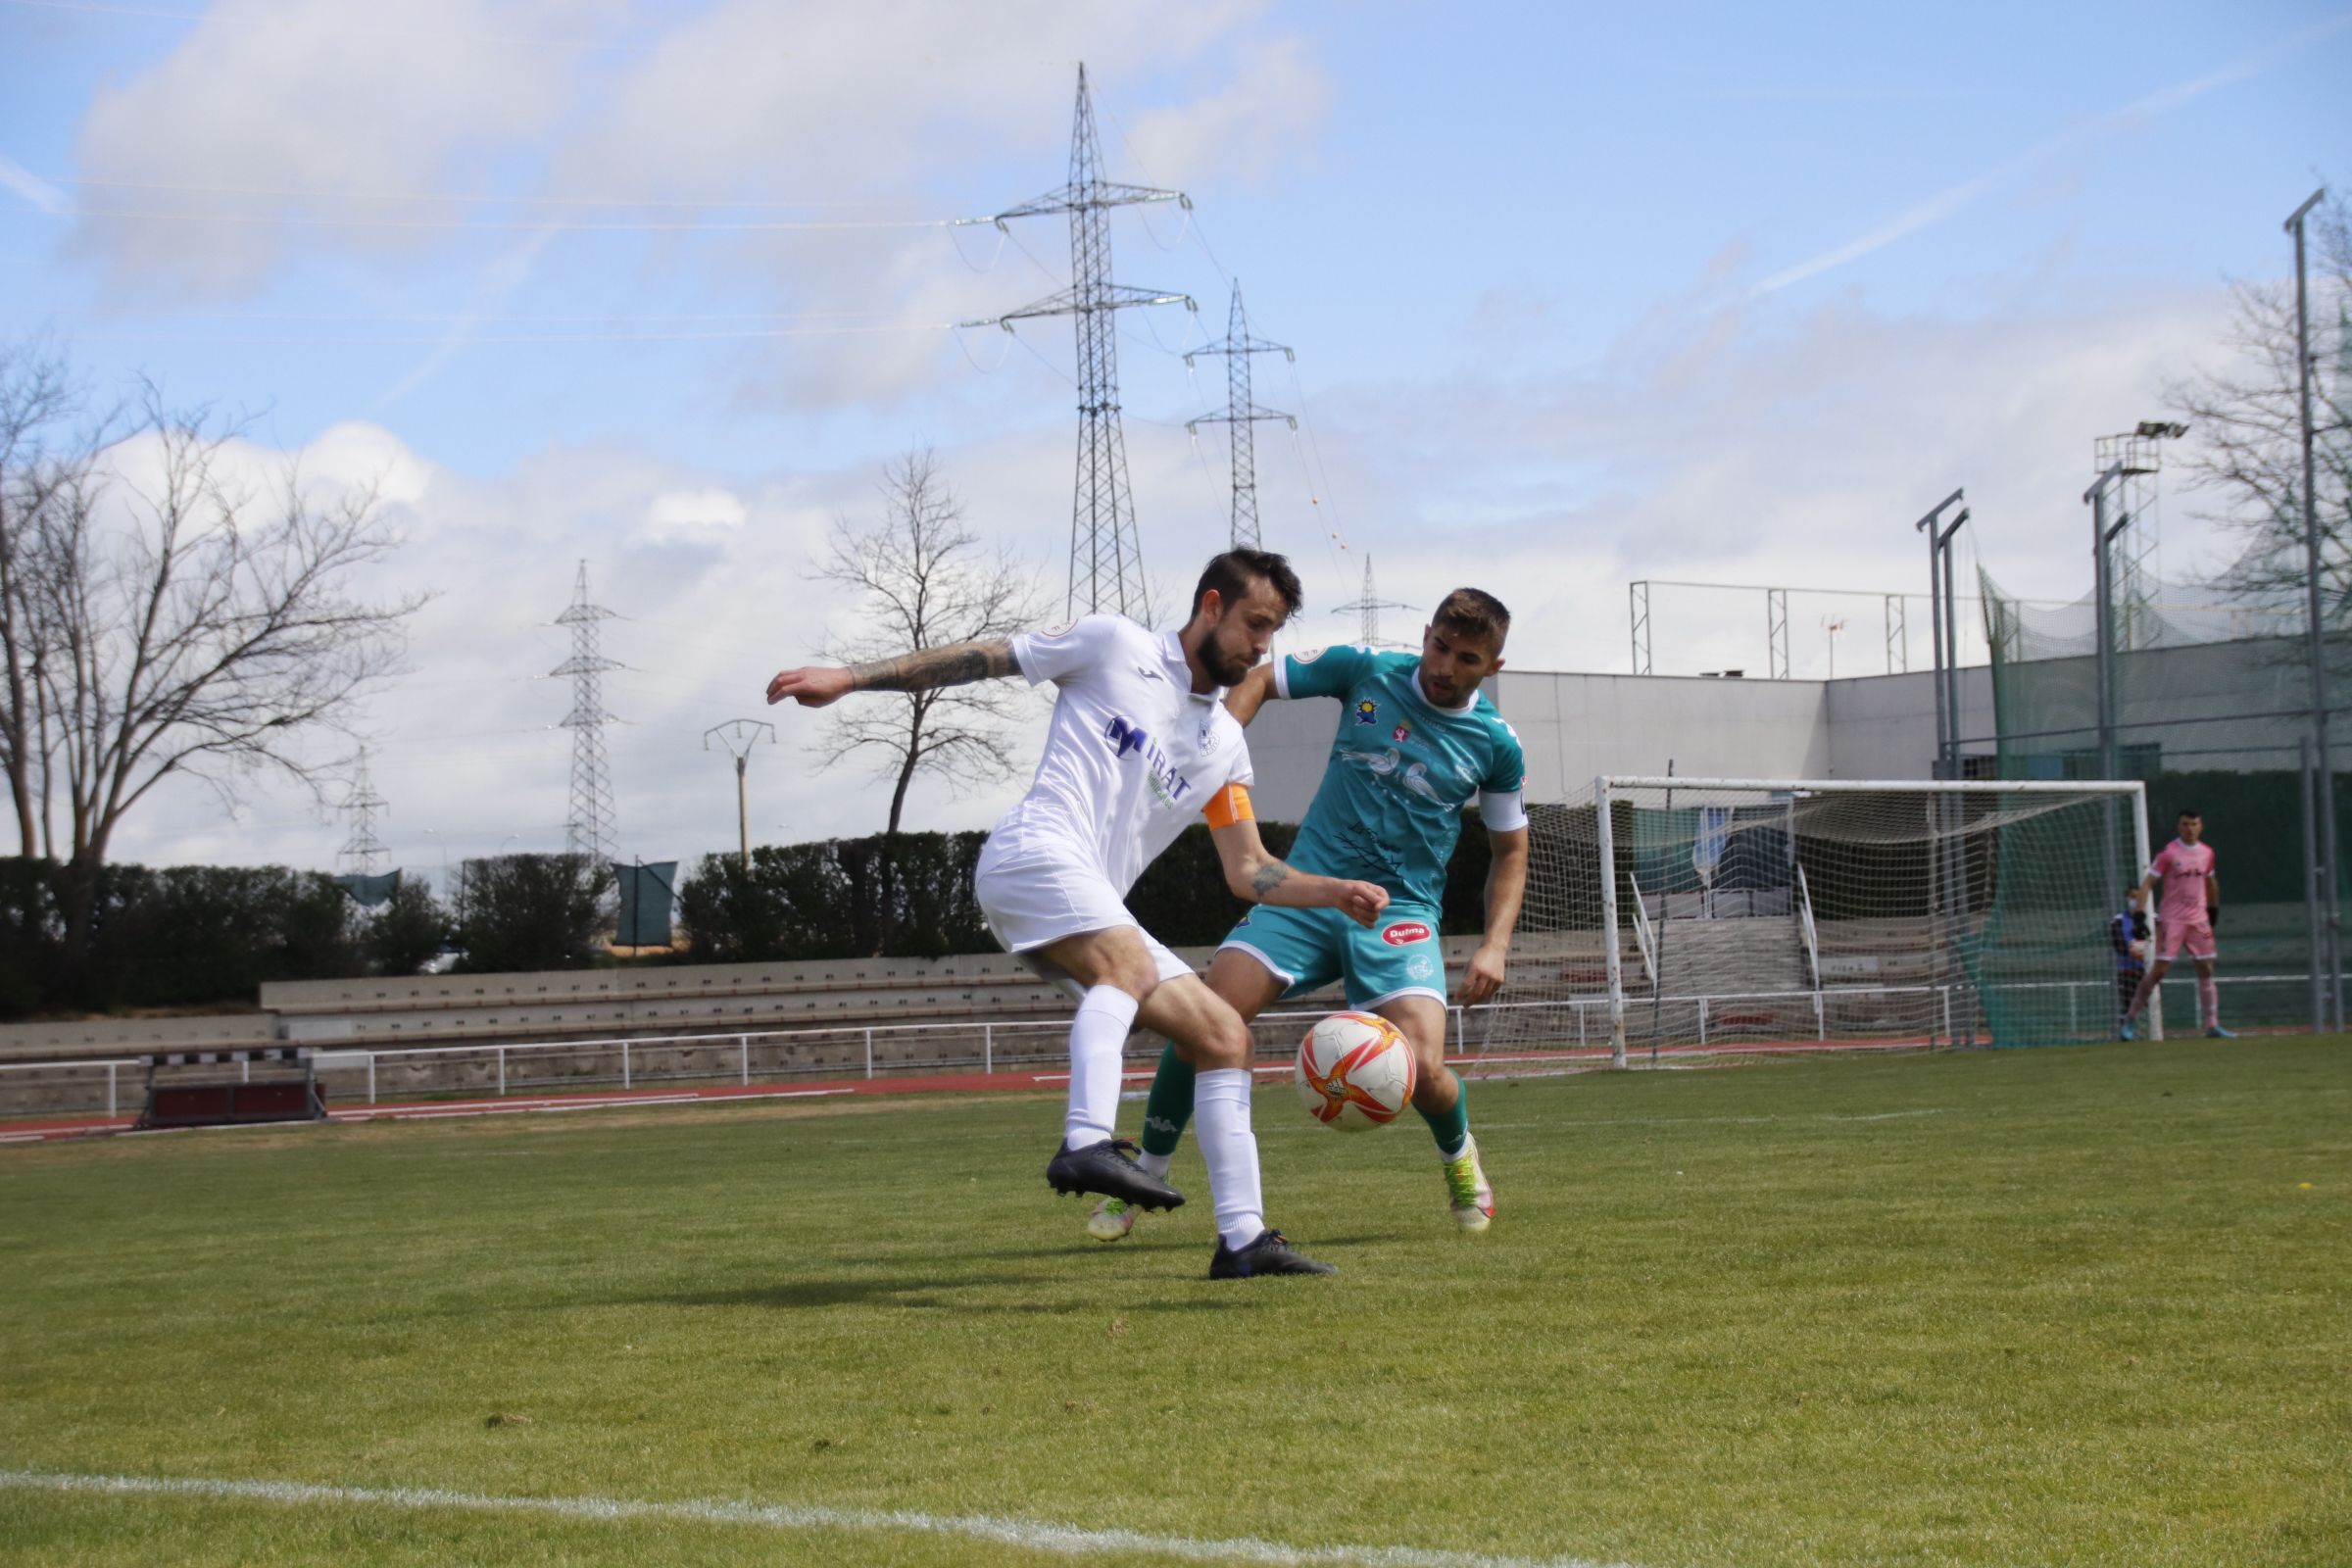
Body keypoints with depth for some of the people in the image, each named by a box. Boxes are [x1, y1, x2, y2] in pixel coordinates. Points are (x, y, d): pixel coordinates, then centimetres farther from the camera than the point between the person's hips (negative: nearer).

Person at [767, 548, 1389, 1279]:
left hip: (1094, 905, 8)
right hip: (1037, 853, -8)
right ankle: (1088, 1144, -55)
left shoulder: (1224, 745, 22)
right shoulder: (1114, 645, 5)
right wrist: (848, 678, -1)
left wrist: (1336, 893, 4)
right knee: (1129, 964, -35)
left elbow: (1248, 873, 21)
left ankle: (1242, 1239, 2)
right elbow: (979, 659, 6)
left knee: (1225, 1037, 2)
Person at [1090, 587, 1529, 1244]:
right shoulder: (1367, 671, 1)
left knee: (1422, 1071, -21)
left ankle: (1459, 1157, 17)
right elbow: (1259, 682, 12)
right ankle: (1144, 1178, 4)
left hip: (1400, 913, -1)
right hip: (1307, 890, 1)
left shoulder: (1497, 744, 1)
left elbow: (1510, 850, 13)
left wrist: (1494, 945, -1)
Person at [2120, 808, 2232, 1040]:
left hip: (2199, 919, 5)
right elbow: (2147, 883, -11)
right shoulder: (2169, 853, -9)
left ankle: (2212, 1025, 8)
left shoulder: (2207, 852, 7)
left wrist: (2214, 907, 31)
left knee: (2206, 969, 3)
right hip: (2171, 919, -5)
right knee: (2159, 969, -8)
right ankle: (2131, 1018, 3)